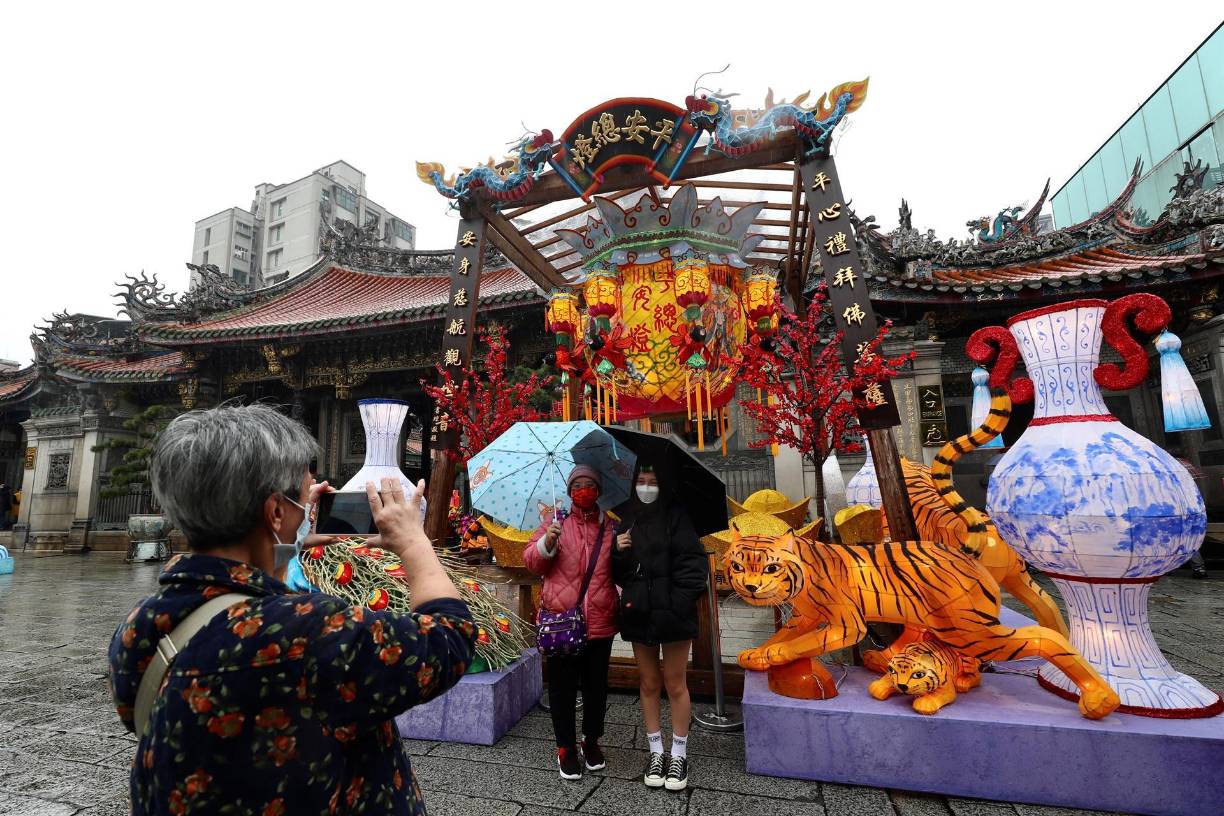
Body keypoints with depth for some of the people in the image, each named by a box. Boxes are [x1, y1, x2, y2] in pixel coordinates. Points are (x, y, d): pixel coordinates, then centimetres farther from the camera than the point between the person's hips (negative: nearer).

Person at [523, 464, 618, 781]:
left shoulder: (612, 528, 8)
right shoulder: (555, 524, 4)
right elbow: (531, 561, -1)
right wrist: (547, 543, -19)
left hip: (600, 624, 2)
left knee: (596, 687, 15)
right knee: (562, 687, 10)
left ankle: (591, 740, 36)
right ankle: (566, 747, 28)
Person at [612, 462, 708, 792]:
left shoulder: (676, 517, -7)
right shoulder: (625, 519, 5)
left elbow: (694, 564, -10)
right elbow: (614, 571, 9)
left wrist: (679, 603, -17)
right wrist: (616, 551, -12)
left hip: (672, 614, -3)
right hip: (638, 613, 4)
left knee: (675, 684, 9)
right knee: (649, 684, 16)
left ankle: (679, 755, 27)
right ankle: (656, 752, 32)